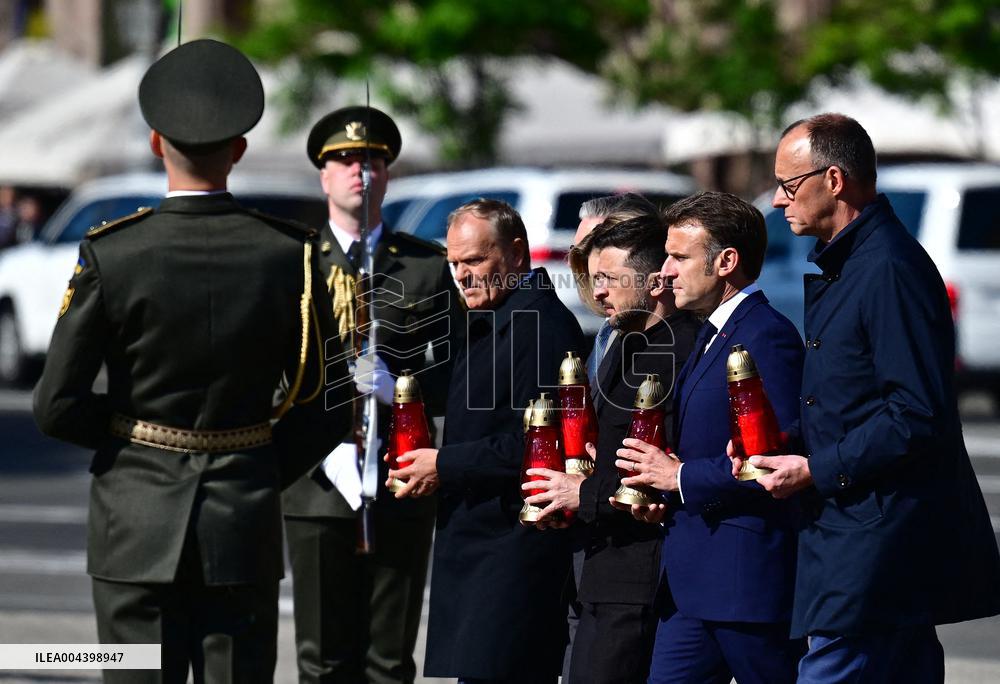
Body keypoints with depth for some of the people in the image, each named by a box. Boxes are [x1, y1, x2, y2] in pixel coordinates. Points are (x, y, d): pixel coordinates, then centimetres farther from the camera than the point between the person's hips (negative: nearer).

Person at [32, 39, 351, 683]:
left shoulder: (111, 255, -10)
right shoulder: (288, 254, -5)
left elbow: (57, 405, -8)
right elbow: (328, 406, -1)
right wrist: (265, 472, 11)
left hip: (139, 527, -1)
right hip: (246, 525, 1)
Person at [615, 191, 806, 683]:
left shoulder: (768, 338, -14)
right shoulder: (709, 335, 19)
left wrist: (684, 478, -15)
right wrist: (663, 491, 7)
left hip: (749, 582, -10)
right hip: (694, 583, 10)